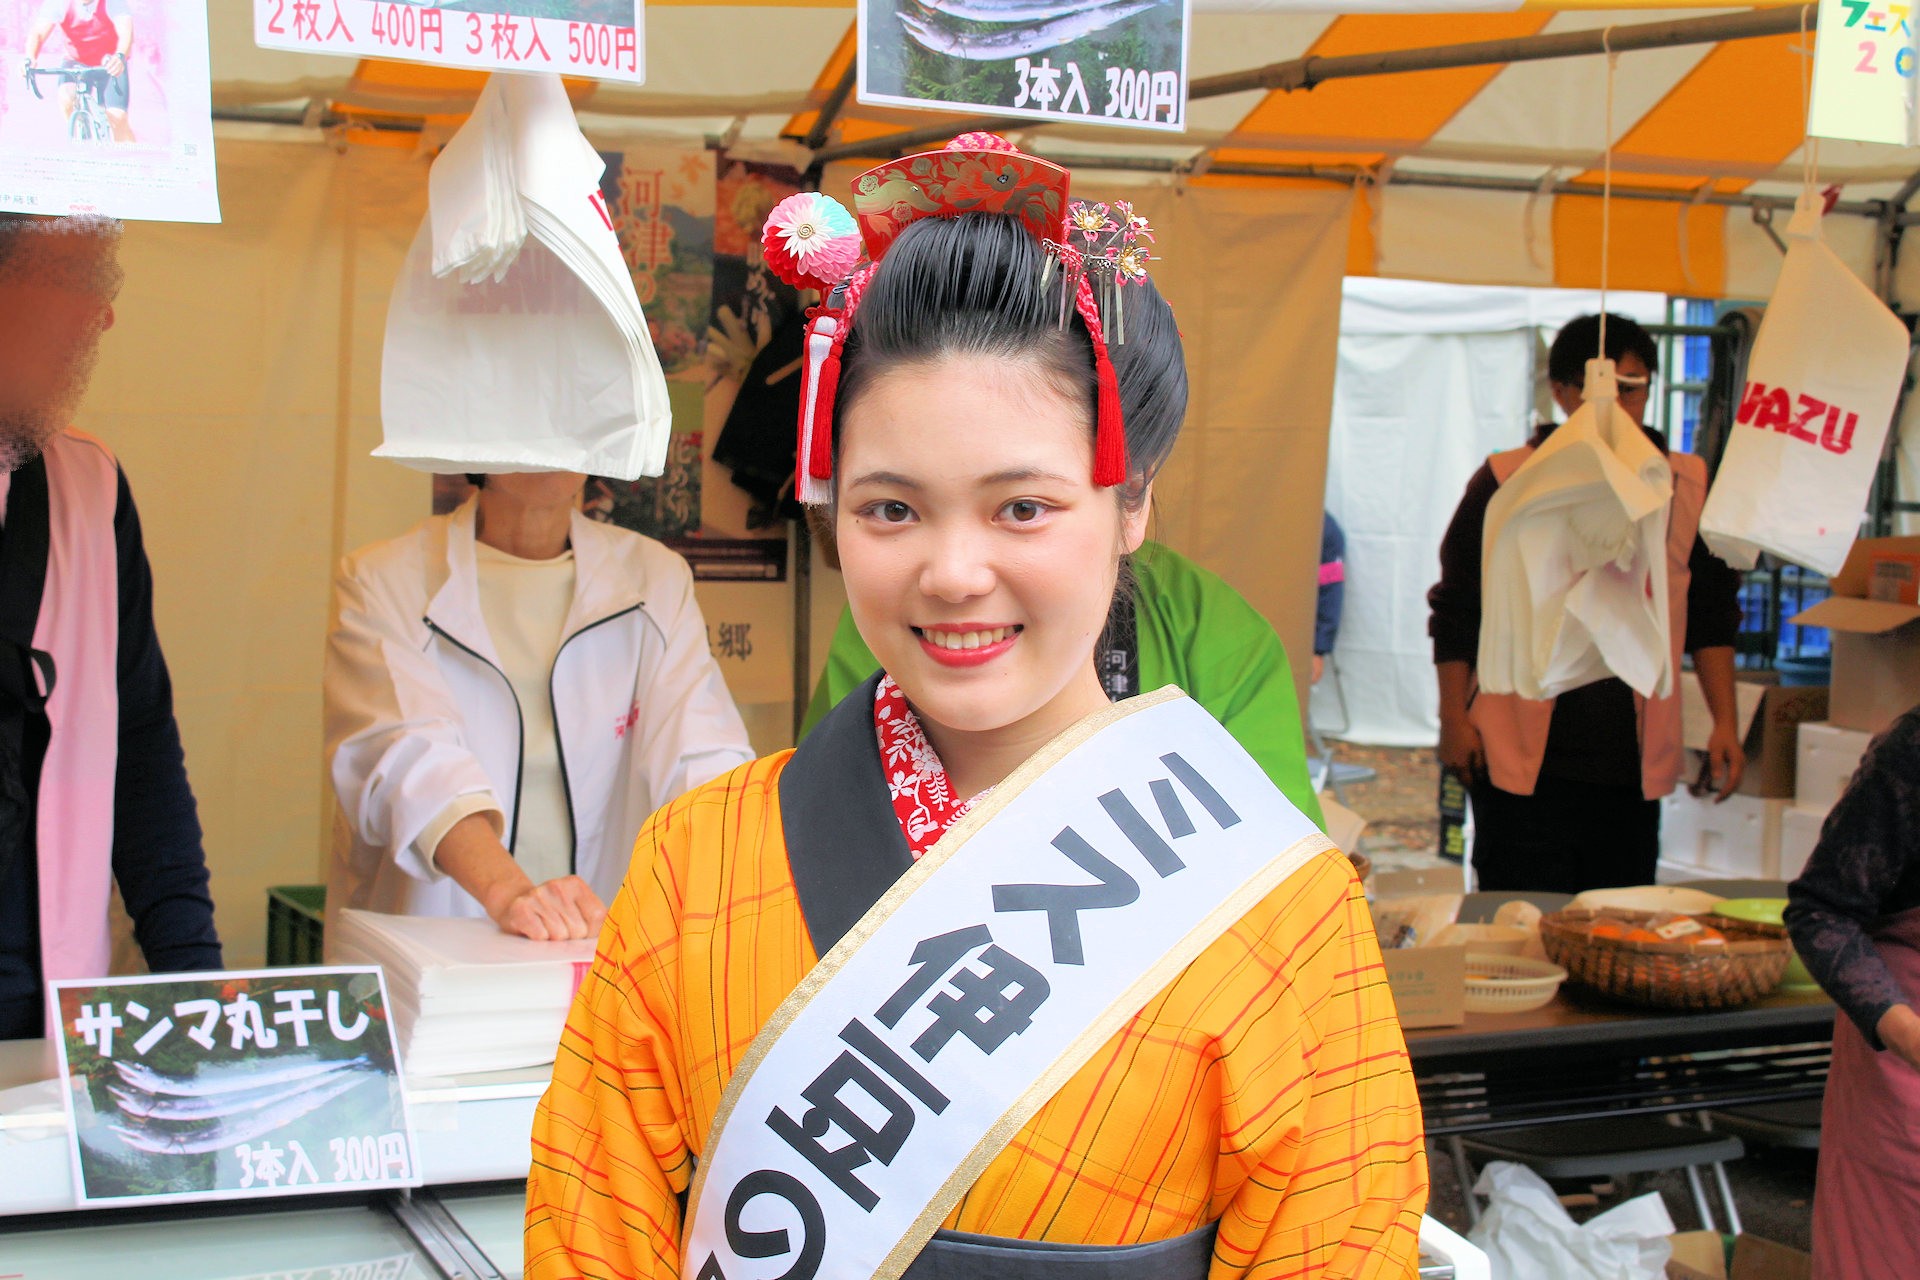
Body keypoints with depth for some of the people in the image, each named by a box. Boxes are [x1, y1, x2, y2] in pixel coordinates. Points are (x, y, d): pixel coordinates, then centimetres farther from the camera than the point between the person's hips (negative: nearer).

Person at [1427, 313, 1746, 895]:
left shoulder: (1687, 485, 8)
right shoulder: (1507, 482, -1)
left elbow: (1711, 616, 14)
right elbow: (1457, 611, 3)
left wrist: (1724, 722, 8)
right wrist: (1455, 718, -2)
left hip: (1637, 761, 3)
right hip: (1522, 759, -3)